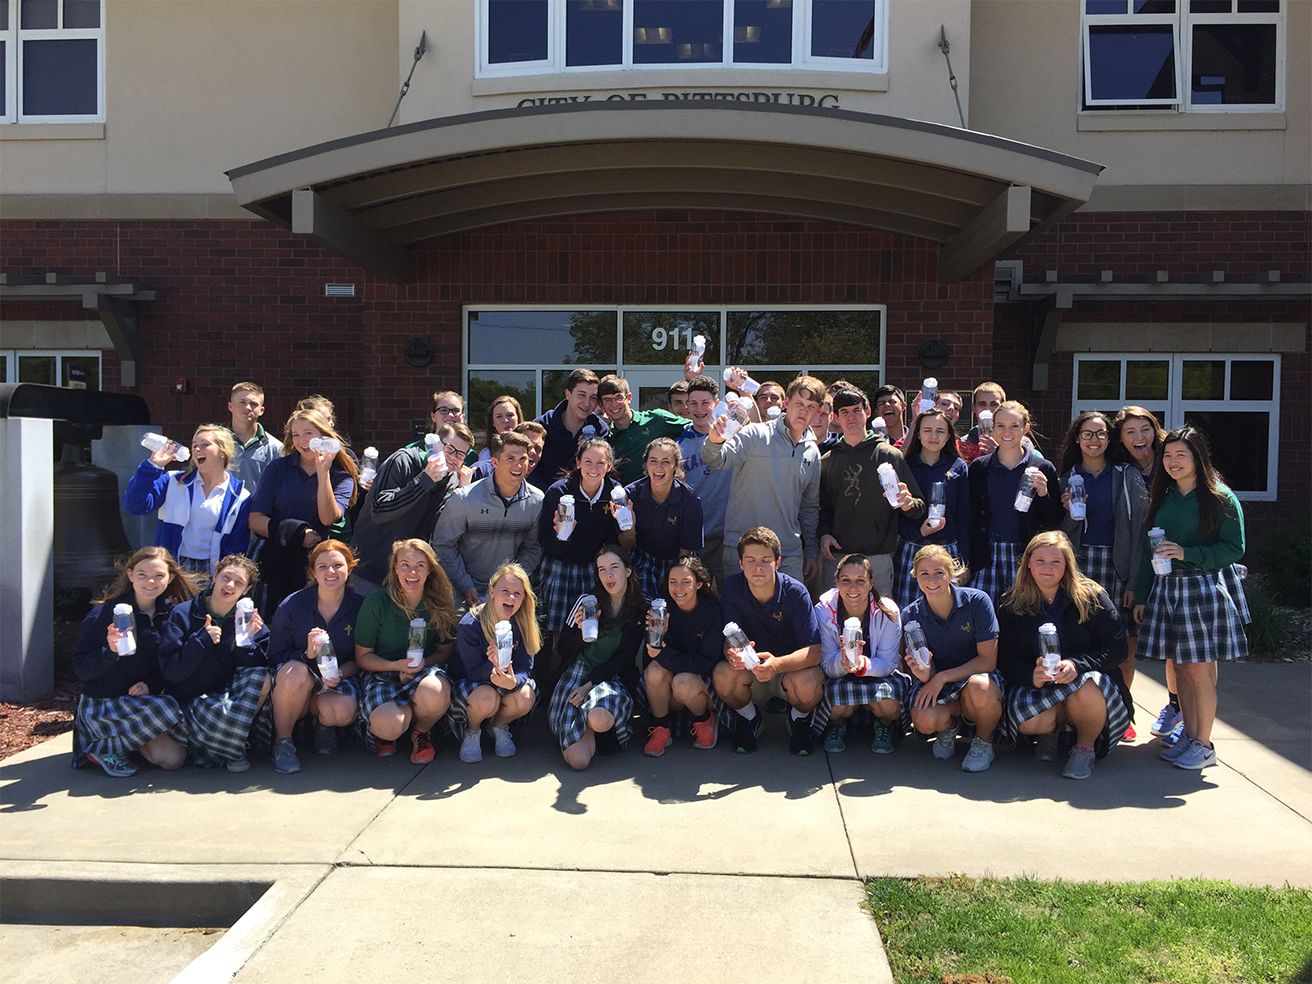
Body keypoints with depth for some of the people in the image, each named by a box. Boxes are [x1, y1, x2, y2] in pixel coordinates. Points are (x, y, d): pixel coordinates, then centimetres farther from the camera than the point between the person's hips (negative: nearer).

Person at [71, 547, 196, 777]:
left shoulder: (170, 613, 0)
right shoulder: (104, 614, -15)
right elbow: (81, 668, -17)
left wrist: (152, 685, -12)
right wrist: (110, 651, -35)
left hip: (142, 698, 5)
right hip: (101, 705, -5)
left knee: (176, 759, -11)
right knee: (168, 709, -31)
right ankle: (105, 748, -8)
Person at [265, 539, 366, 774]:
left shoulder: (360, 606, -6)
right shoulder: (292, 605, -10)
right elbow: (275, 657, -8)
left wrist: (341, 672, -20)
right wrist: (308, 655, -27)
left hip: (339, 678, 1)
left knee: (344, 712, -33)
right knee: (297, 673, -38)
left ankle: (323, 721, 8)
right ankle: (282, 741, -12)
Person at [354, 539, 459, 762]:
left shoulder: (440, 603, -1)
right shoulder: (376, 603, -8)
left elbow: (444, 651, 8)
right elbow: (363, 656, -2)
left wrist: (422, 664, -15)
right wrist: (397, 665, -20)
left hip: (426, 670, 2)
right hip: (382, 674, -1)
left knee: (436, 693, -38)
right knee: (389, 726, -34)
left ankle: (422, 730, 1)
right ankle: (383, 733, 10)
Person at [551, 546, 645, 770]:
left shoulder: (641, 608, 4)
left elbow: (625, 656, -1)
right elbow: (564, 649, 7)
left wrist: (589, 684, -12)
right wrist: (583, 632, -15)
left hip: (614, 677, 0)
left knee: (600, 719, -39)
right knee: (578, 760, -23)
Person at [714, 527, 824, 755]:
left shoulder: (795, 592, -18)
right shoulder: (732, 588, -12)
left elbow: (814, 651, -24)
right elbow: (729, 640, -16)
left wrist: (777, 664, -44)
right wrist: (733, 653, -43)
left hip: (791, 668, -1)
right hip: (750, 671, 2)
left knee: (808, 683, -35)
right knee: (723, 675, -31)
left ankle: (800, 719, 4)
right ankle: (748, 718, 4)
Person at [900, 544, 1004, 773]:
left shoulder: (977, 601, -13)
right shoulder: (910, 615, -6)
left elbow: (988, 660, -14)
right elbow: (924, 674, -5)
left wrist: (942, 677, -22)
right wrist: (924, 674, -30)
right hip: (936, 685, 1)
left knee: (979, 688, -38)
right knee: (924, 721, -31)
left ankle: (984, 741, -4)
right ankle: (948, 726, 9)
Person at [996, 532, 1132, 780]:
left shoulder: (1091, 596, -3)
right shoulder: (1012, 606, 2)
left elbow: (1117, 648, -7)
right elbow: (1006, 660, -1)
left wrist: (1077, 665, -26)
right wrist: (1031, 675, -25)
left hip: (1088, 679, -1)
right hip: (1036, 686, 1)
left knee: (1086, 691, -38)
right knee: (1028, 721, -32)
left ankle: (1086, 746, -5)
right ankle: (1052, 730, 9)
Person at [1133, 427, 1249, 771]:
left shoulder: (1221, 498, -4)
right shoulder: (1161, 498, 11)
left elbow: (1234, 548, -7)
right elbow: (1148, 550, 12)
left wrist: (1187, 553, -18)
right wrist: (1141, 597, 10)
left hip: (1206, 589, -5)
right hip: (1166, 588, 5)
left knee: (1200, 669, -2)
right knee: (1180, 667, 8)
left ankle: (1204, 745, 10)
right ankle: (1189, 736, 19)